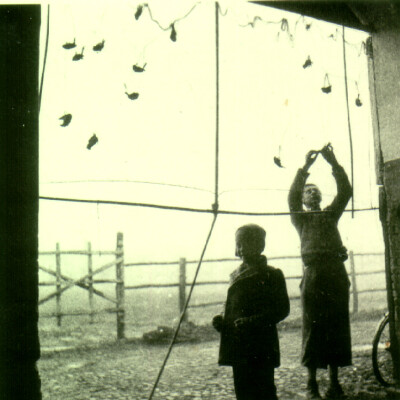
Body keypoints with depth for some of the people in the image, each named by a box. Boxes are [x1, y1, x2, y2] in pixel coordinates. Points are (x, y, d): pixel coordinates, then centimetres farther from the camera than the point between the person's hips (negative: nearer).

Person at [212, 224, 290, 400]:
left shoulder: (271, 275, -6)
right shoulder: (236, 275, 14)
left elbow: (282, 309, -11)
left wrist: (252, 321, -22)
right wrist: (222, 320, 4)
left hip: (261, 351, -7)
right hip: (238, 348, 7)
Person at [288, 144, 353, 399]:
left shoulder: (331, 214, 24)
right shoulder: (300, 218, 16)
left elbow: (346, 192, 10)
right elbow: (292, 196, -3)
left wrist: (334, 163, 0)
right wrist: (306, 167, -8)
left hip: (337, 271, 3)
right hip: (314, 272, -3)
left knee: (338, 325, 2)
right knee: (313, 327, -4)